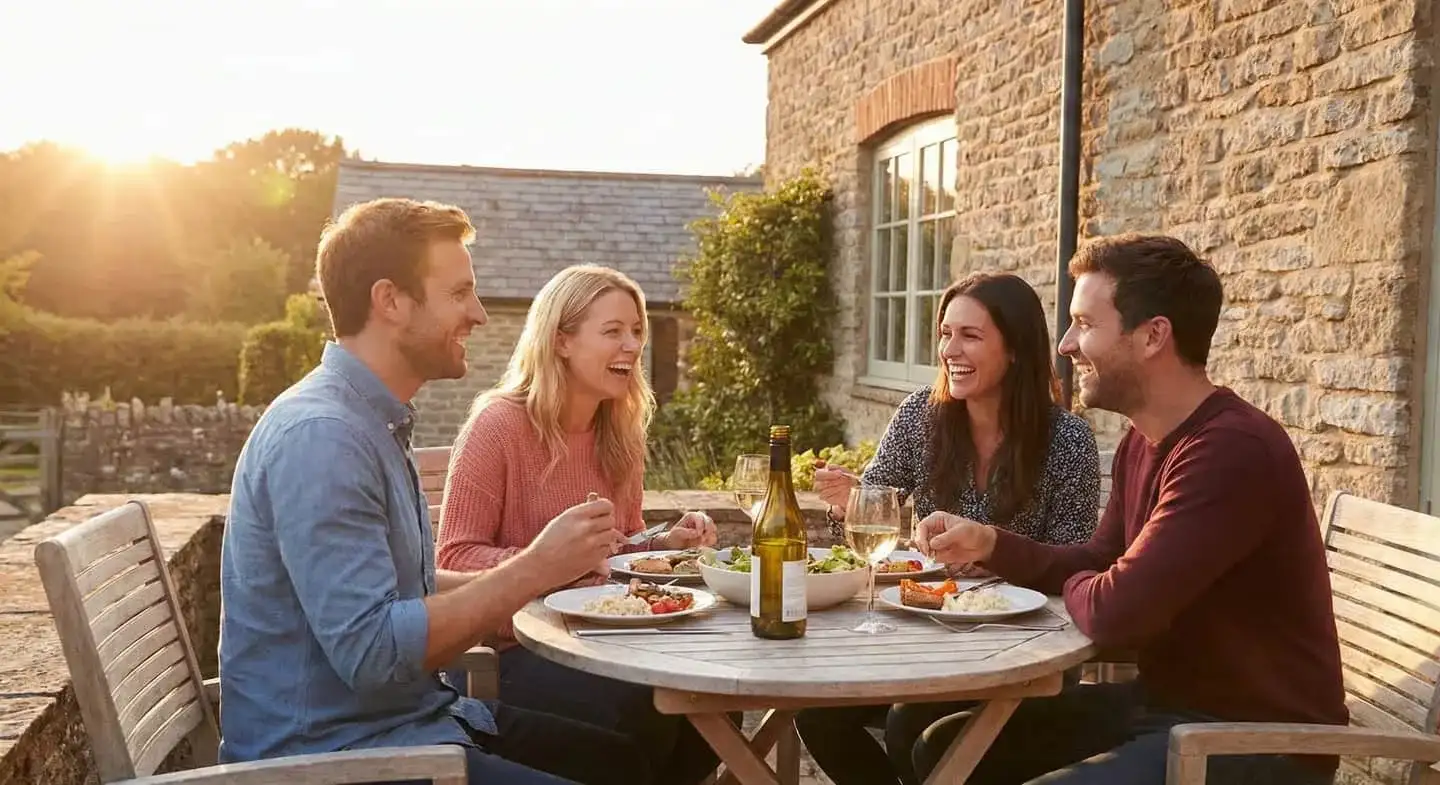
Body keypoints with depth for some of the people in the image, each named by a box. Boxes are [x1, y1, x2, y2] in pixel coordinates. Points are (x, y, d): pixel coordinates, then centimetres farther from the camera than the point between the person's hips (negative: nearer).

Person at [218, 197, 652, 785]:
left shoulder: (377, 422, 10)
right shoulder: (319, 435, -22)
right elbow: (370, 651, -28)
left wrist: (536, 572, 4)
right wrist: (534, 570, -21)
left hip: (408, 714, 10)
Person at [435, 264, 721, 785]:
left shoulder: (621, 431, 9)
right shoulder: (498, 424, -14)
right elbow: (456, 557, -14)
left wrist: (665, 542, -2)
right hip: (513, 648, -6)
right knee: (645, 710, -29)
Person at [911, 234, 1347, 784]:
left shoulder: (1234, 450, -27)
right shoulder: (1142, 441, 6)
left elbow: (1112, 612, -29)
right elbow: (1097, 565, 18)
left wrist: (1072, 587, -5)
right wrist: (990, 544, 2)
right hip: (1166, 699, 9)